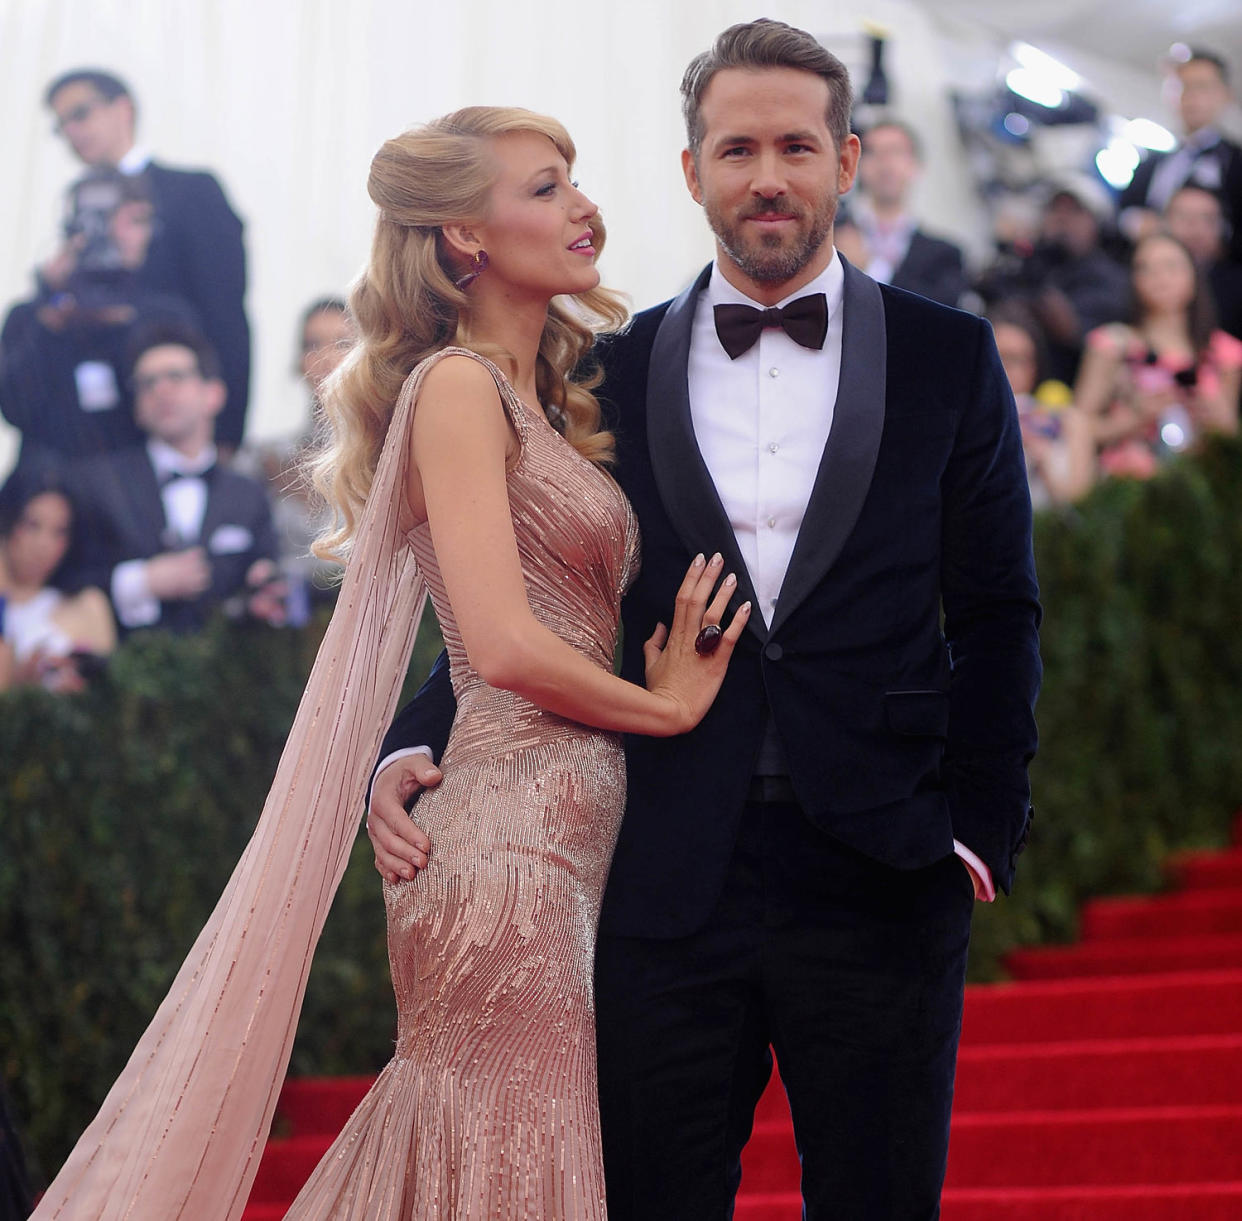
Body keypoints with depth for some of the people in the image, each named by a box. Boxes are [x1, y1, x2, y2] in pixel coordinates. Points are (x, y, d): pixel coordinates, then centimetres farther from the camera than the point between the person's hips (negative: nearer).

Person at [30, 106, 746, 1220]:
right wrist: (666, 706, -4)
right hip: (513, 839, -8)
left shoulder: (543, 403, 20)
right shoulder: (457, 387, -8)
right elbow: (504, 644, -17)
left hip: (566, 843, 8)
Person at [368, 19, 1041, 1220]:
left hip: (878, 881, -1)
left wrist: (983, 832, -3)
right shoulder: (612, 376, 9)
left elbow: (996, 614, 6)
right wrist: (413, 748, -6)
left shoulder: (948, 359, 6)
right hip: (669, 882, 1)